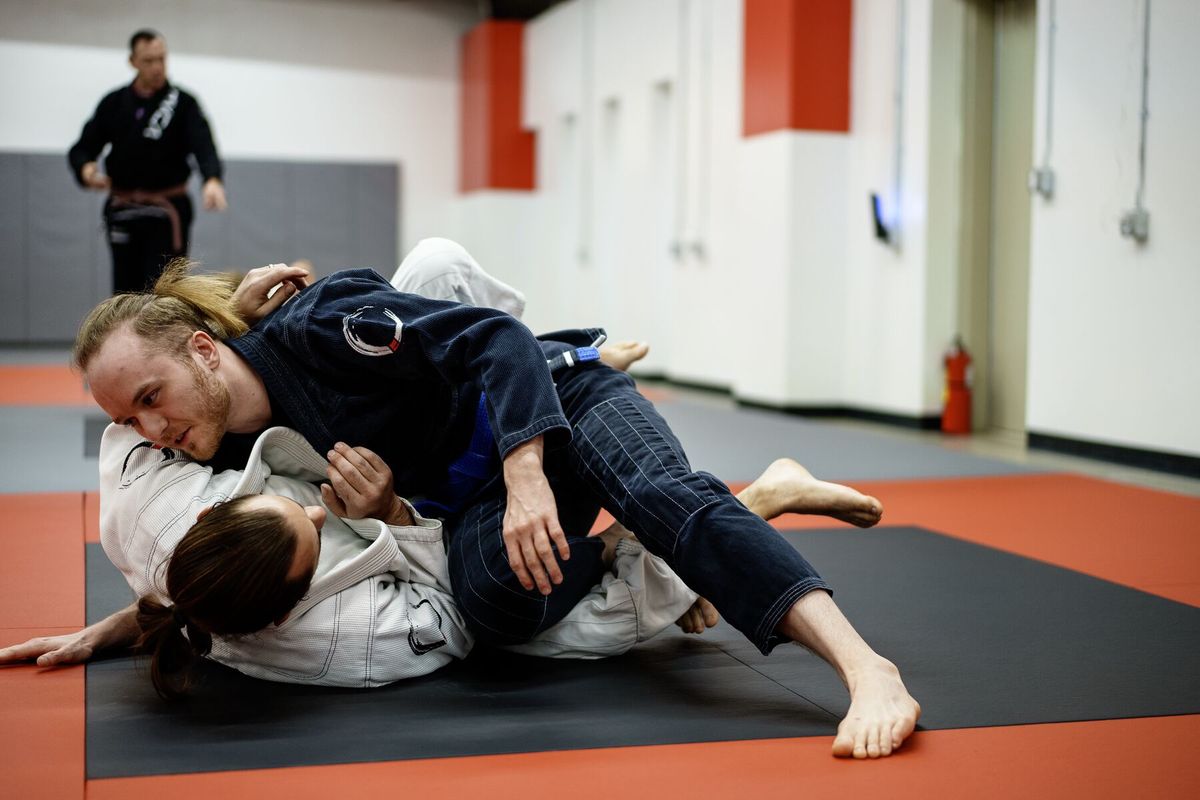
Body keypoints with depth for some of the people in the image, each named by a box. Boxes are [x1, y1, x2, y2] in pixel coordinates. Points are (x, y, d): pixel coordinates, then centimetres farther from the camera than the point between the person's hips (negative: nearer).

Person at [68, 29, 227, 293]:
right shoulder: (114, 103, 7)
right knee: (126, 289, 8)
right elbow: (82, 149, 7)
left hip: (168, 212, -3)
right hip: (123, 212, 4)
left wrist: (212, 180, -41)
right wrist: (86, 169, -18)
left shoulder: (183, 103, -4)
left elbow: (203, 145, -20)